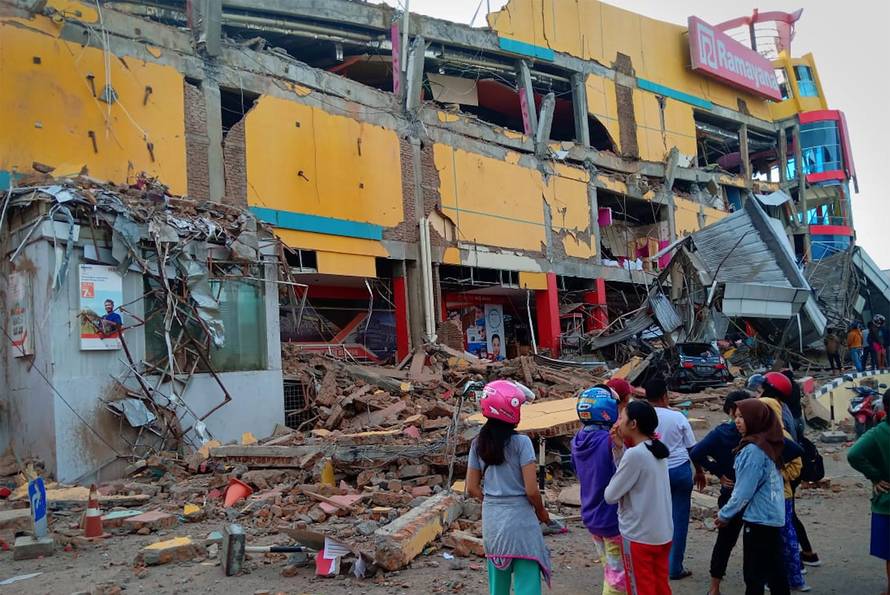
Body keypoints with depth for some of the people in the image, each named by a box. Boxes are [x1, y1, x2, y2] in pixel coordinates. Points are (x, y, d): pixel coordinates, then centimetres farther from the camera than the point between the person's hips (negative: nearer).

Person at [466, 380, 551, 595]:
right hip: (520, 519, -5)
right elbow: (531, 490, -14)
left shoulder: (478, 444, 2)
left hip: (491, 520, 5)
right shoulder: (521, 442, -14)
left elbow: (472, 488, 5)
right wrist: (541, 512, 4)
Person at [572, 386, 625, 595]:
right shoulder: (611, 440, -25)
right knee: (618, 574, 8)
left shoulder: (578, 441, -1)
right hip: (612, 519, -7)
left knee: (609, 570, 23)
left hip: (590, 517, 7)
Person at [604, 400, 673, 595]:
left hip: (639, 536, -8)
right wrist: (622, 446, -1)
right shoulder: (657, 450, 3)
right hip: (663, 533, 8)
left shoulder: (634, 454, -22)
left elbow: (610, 496, -16)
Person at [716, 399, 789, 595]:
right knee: (774, 570, 17)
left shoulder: (753, 449, -20)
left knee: (754, 572, 2)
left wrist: (725, 514, -6)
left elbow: (745, 489, -19)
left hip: (758, 518, -8)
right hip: (774, 516, 8)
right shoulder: (770, 444, 6)